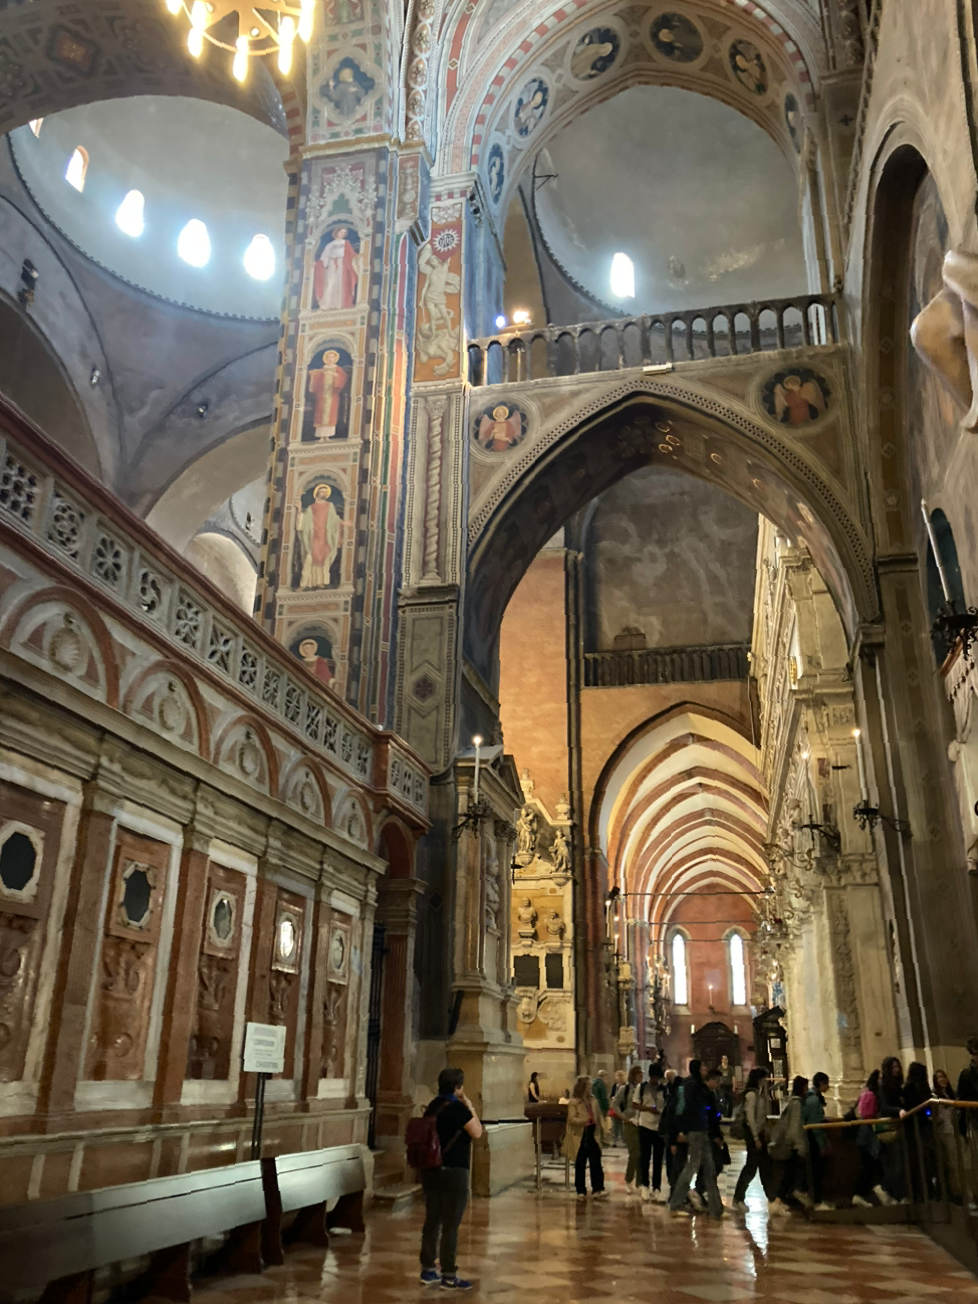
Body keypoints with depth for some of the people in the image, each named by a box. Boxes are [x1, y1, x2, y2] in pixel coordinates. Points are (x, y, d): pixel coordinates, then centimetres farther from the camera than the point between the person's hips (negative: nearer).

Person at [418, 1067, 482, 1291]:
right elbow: (477, 1133, -10)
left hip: (431, 1170, 8)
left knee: (432, 1220, 14)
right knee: (451, 1224, -1)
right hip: (453, 1172, -8)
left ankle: (428, 1270, 21)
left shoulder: (433, 1106, 8)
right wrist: (470, 1108, -2)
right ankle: (448, 1277, 5)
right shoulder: (458, 1108, -16)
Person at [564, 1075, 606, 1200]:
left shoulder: (593, 1101, 9)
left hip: (593, 1136, 4)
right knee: (580, 1165, 4)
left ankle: (597, 1189, 2)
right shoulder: (574, 1102, -8)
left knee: (596, 1163, -1)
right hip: (580, 1137, -4)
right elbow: (571, 1119, -15)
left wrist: (598, 1132, 5)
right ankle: (581, 1191, 13)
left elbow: (598, 1117, 16)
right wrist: (583, 1121, -31)